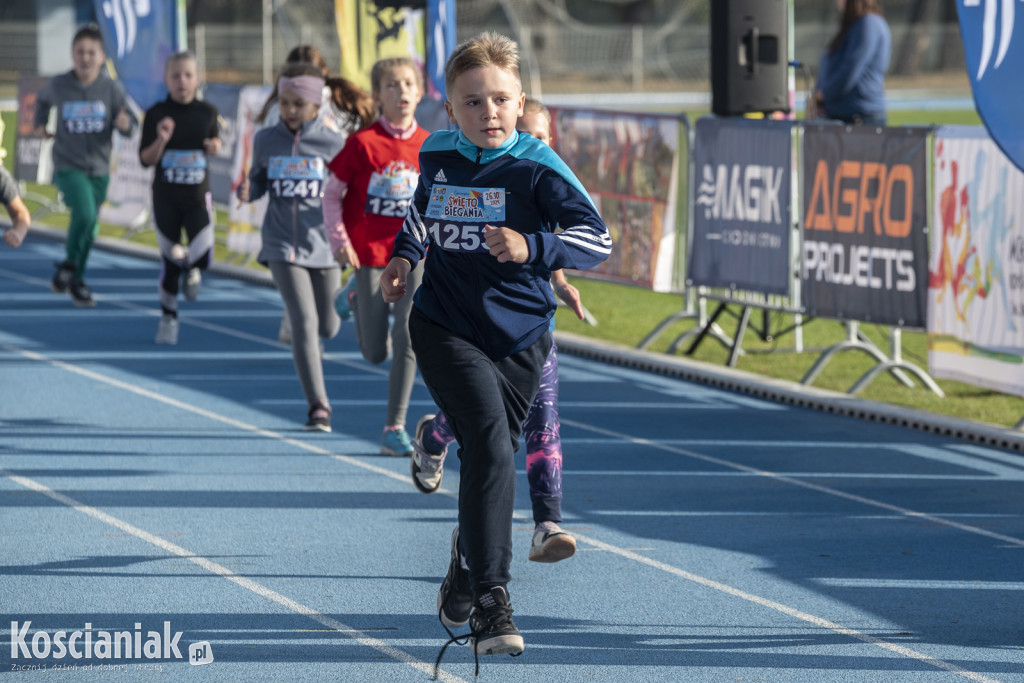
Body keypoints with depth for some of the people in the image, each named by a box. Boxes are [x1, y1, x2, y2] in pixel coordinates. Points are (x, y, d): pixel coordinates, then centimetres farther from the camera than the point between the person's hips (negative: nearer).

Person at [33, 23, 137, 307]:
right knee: (84, 214, -25)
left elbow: (131, 126, -9)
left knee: (89, 230, 13)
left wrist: (125, 124, -30)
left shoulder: (112, 88, -9)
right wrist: (39, 124, 13)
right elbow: (43, 99, 16)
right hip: (68, 166, -2)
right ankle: (70, 266, -4)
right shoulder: (58, 85, -8)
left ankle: (74, 279, 33)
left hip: (99, 169, 2)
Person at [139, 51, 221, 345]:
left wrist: (214, 146, -5)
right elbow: (145, 159, -5)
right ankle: (168, 317, 24)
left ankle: (192, 267, 21)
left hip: (198, 196, 0)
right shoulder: (156, 114, -5)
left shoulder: (207, 112, -1)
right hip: (166, 197, 0)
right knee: (170, 261, 6)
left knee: (202, 255, -17)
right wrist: (161, 140, -24)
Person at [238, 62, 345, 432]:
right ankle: (318, 405, -12)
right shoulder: (266, 140, 2)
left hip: (322, 245, 0)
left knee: (326, 327, 12)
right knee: (304, 321, -15)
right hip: (282, 246, 0)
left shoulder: (332, 143, -4)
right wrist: (247, 191, -9)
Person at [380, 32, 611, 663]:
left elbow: (598, 238, -19)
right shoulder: (437, 156, 2)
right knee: (491, 447, -20)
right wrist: (404, 255, 12)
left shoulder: (536, 166, -11)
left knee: (492, 460, 12)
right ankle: (490, 606, -23)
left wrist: (531, 248, -33)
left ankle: (466, 574, 41)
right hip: (445, 328, 0)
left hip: (518, 335, 0)